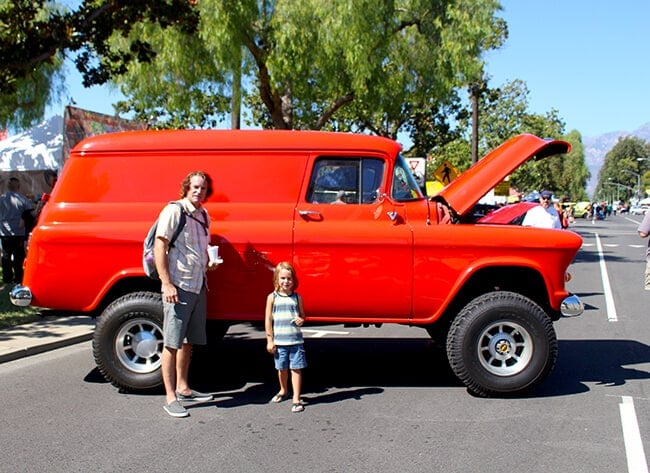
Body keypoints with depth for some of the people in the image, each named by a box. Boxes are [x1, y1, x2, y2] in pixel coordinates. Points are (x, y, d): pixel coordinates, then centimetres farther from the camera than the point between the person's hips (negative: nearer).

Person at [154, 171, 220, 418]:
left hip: (198, 285, 8)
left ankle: (183, 388, 29)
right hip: (178, 286, -8)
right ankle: (170, 397, 2)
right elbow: (159, 247, -14)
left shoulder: (203, 215, 12)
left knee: (188, 340, 16)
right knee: (172, 342, -3)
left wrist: (209, 263, 6)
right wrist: (167, 284, -20)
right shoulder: (173, 211, -10)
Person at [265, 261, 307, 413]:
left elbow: (302, 315, 14)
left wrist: (301, 320, -11)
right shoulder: (272, 297, -1)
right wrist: (270, 340, -2)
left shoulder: (297, 297, 2)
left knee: (296, 368, -3)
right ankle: (283, 391, 38)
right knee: (282, 368, 14)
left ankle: (296, 399, 2)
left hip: (295, 340, 0)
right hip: (279, 341, 0)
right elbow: (268, 320, 1)